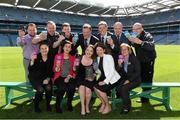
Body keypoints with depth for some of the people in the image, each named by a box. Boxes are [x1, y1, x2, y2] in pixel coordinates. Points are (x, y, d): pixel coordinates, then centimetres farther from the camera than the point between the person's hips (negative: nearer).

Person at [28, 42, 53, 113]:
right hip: (35, 78, -2)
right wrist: (32, 60, -28)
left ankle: (48, 104, 1)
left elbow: (51, 71, 6)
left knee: (49, 88, -27)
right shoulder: (36, 57, -7)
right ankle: (36, 105, 1)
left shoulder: (50, 58, 1)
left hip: (45, 78, 2)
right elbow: (30, 70, -14)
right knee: (40, 89, -28)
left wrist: (48, 79, -10)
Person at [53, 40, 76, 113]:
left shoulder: (73, 58, 12)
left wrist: (69, 77, -9)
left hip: (69, 78, 2)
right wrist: (56, 68, -18)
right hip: (59, 77, -1)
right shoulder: (57, 56, 7)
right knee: (63, 87, -33)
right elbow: (54, 69, 5)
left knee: (72, 87, -31)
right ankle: (58, 104, -6)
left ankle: (69, 103, -2)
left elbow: (74, 71, 8)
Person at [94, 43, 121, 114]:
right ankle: (103, 103, 8)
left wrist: (105, 81, -23)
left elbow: (112, 71, -19)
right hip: (104, 77, 6)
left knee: (100, 89, -23)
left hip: (112, 79, -6)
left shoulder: (108, 57, -14)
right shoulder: (98, 58, 7)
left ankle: (108, 106, 3)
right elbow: (100, 71, 10)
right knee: (95, 86, -17)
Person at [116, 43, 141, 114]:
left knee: (124, 88, -28)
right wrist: (120, 65, -15)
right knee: (118, 88, -23)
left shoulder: (134, 58, -8)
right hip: (125, 79, 5)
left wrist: (129, 80, -17)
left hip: (135, 79, -4)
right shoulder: (121, 59, 5)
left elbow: (138, 72, -11)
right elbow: (120, 73, 4)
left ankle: (126, 108, -7)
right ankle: (126, 104, 2)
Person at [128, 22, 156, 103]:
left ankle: (145, 98, 10)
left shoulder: (147, 36, -15)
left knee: (147, 80, -3)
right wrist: (131, 41, -17)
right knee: (142, 79, 14)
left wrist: (141, 42, -45)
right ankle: (144, 97, 28)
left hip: (148, 62, -6)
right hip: (140, 61, 7)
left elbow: (152, 46, -32)